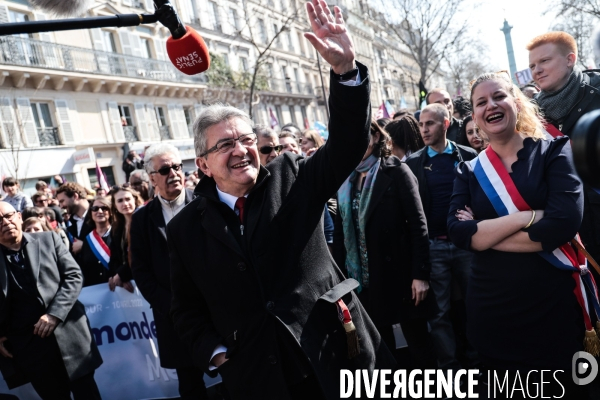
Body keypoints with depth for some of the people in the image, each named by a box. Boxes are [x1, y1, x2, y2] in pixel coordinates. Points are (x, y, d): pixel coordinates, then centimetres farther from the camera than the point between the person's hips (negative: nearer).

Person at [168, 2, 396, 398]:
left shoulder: (292, 178, -1)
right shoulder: (186, 228, 1)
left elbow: (349, 144, -13)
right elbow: (187, 309, 9)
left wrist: (345, 68, -26)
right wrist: (216, 353, -5)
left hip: (337, 354, 0)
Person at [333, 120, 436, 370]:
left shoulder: (396, 172, -3)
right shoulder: (346, 182, 10)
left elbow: (418, 225, -9)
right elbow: (341, 233, 10)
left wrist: (420, 274, -15)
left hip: (400, 275, -4)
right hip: (364, 280, 5)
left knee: (418, 345, 5)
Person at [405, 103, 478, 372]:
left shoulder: (468, 156, 3)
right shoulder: (412, 163, 2)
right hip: (432, 247, 0)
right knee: (439, 313, 6)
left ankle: (480, 362, 29)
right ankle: (449, 369, 18)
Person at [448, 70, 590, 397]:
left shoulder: (553, 151, -3)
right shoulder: (468, 172, 4)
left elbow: (564, 223, -18)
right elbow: (457, 233, -11)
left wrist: (483, 233, -13)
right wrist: (526, 217, -20)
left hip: (554, 304, -2)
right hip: (492, 308, 3)